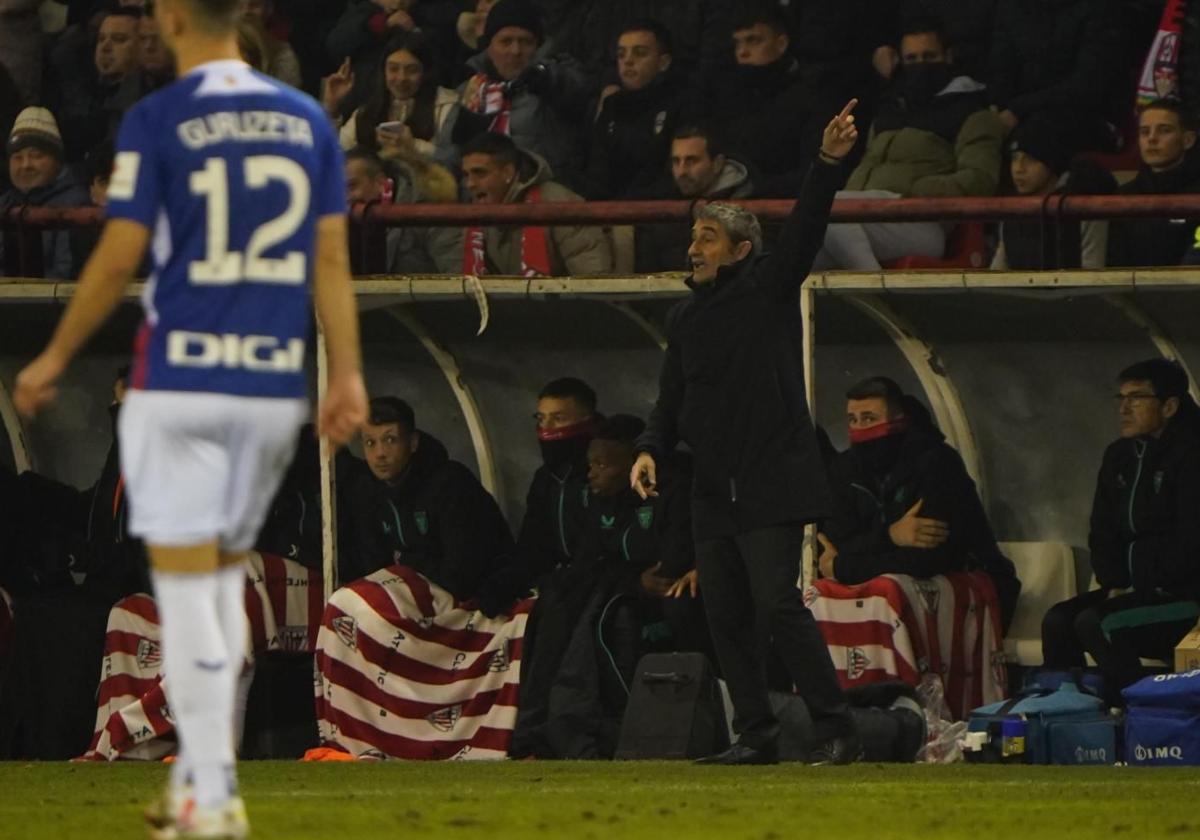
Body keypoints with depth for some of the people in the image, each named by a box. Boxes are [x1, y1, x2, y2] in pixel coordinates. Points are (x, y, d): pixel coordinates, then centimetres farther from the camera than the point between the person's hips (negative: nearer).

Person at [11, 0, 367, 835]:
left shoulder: (156, 122, -7)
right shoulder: (308, 120, 8)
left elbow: (118, 260, -7)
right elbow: (331, 258, 5)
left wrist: (55, 359, 4)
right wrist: (347, 374, 6)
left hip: (180, 385, -5)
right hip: (275, 383, 5)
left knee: (188, 586, -2)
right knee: (226, 580, 17)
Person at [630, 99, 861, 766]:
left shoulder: (769, 290, 0)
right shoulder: (687, 318, 17)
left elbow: (804, 232, -13)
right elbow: (674, 400, 19)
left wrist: (830, 164, -27)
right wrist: (651, 450, 1)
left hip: (771, 483, -7)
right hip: (715, 491, 7)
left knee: (778, 604, -15)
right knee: (726, 615, 5)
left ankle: (838, 729, -11)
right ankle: (757, 734, 12)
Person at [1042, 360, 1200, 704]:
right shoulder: (1120, 456, 13)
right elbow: (1102, 533, 17)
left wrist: (1139, 588, -13)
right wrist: (1114, 584, 0)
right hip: (1133, 589, 8)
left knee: (1094, 622, -27)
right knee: (1057, 621, -12)